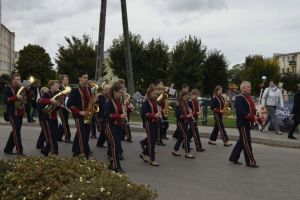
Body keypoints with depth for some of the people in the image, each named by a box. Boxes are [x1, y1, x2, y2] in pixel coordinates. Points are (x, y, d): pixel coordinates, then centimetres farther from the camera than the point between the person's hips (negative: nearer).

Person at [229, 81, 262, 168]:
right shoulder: (239, 98, -14)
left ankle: (233, 158, 24)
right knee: (247, 143, -3)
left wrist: (259, 119, 11)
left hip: (248, 123, 10)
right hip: (243, 124, -10)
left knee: (241, 141, 15)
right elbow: (241, 112, -23)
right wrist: (253, 118, -23)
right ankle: (250, 162, 5)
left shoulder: (249, 97, 16)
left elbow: (252, 110, 20)